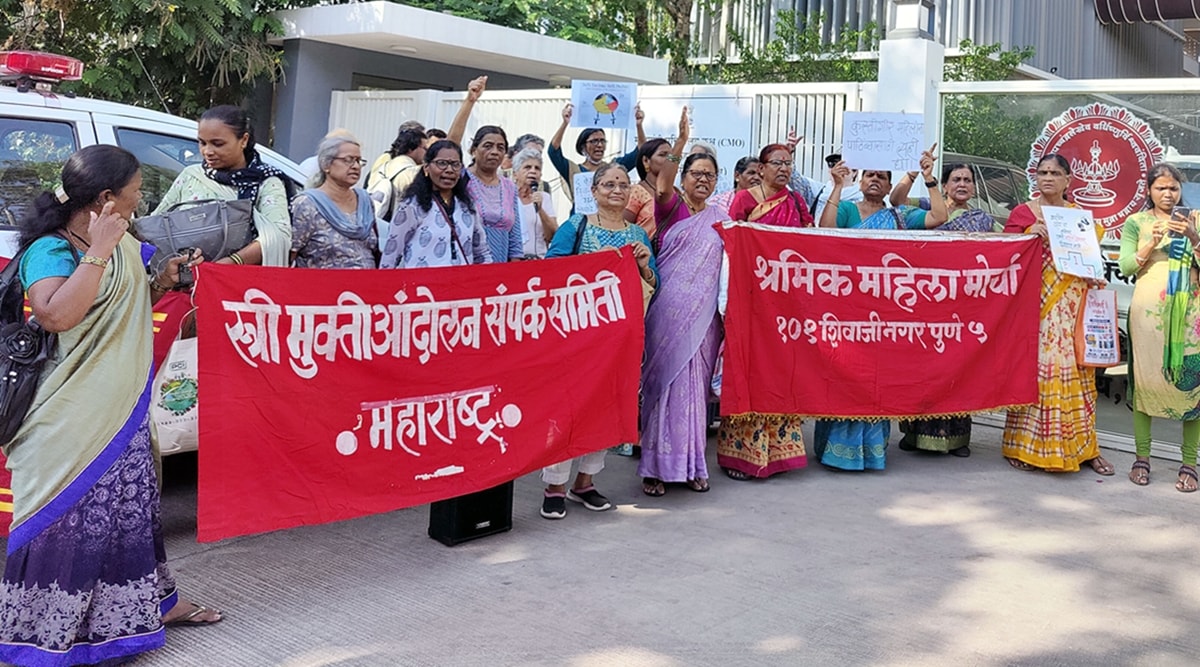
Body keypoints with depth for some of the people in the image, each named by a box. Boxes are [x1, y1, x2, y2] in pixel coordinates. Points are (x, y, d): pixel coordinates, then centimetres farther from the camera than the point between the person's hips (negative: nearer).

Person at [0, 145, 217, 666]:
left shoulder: (122, 246, 9)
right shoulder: (50, 250, -16)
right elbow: (57, 315, -34)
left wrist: (160, 284, 6)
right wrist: (98, 251, -28)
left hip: (121, 407, 8)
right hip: (72, 417, -8)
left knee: (130, 505, 18)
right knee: (67, 517, -1)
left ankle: (150, 603, 32)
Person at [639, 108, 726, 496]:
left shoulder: (719, 218, 16)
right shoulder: (672, 207, 2)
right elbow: (663, 185, -19)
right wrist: (680, 142, -32)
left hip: (702, 315, 4)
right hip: (667, 311, -4)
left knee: (694, 384, 7)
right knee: (665, 381, -4)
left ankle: (690, 463, 16)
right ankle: (656, 465, 4)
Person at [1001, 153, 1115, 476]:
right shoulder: (1022, 213, 6)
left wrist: (1093, 274, 1)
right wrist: (1032, 237, -13)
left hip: (1071, 306, 3)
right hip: (1034, 302, -3)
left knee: (1075, 371, 2)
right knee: (1034, 368, -5)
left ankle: (1083, 445, 10)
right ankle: (1026, 445, 1)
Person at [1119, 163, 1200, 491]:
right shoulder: (1136, 222, 9)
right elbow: (1125, 266, -1)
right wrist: (1151, 243, -15)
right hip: (1148, 311, 0)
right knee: (1144, 379, -1)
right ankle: (1142, 458, 8)